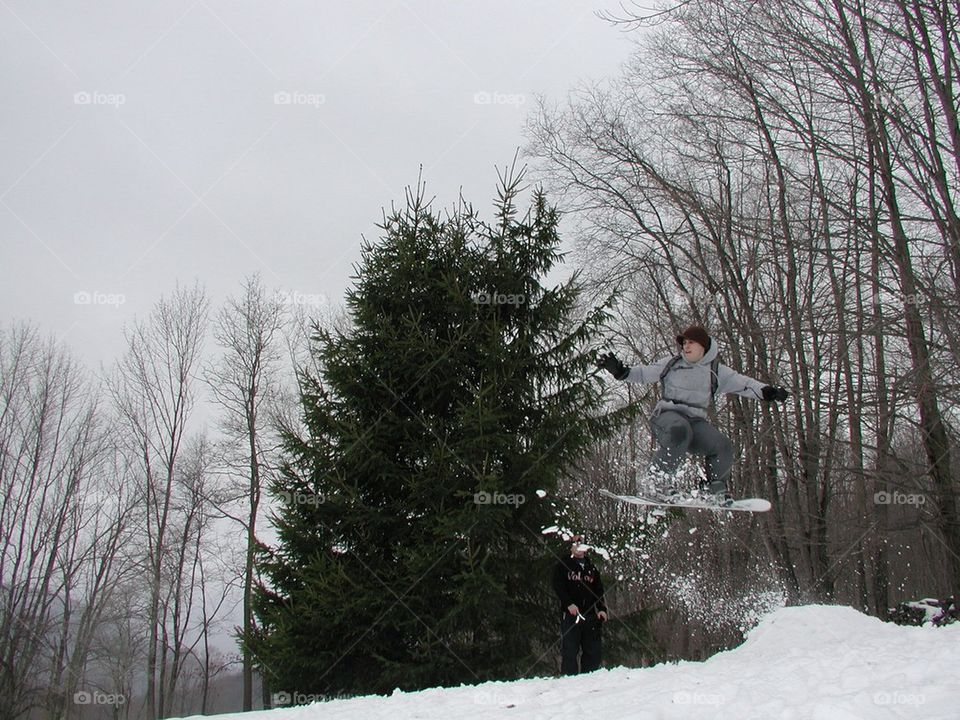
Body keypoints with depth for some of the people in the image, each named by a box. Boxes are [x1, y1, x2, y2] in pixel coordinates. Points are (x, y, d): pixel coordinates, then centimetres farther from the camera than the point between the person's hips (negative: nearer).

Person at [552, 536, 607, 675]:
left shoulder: (592, 568, 21)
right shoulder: (563, 566, 8)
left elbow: (599, 590, 19)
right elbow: (558, 587, -4)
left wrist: (602, 609, 3)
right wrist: (569, 604, -18)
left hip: (590, 614, 4)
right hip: (570, 613, -4)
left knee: (594, 650, 0)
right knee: (570, 650, -8)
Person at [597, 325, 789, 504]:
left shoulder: (716, 371, 14)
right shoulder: (671, 363, 12)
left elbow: (743, 383, 7)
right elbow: (643, 374, 10)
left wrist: (767, 391, -8)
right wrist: (620, 371, -5)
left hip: (696, 421, 2)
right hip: (668, 415, -2)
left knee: (723, 445, -22)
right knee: (680, 430, -39)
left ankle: (718, 487, 5)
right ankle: (661, 477, -26)